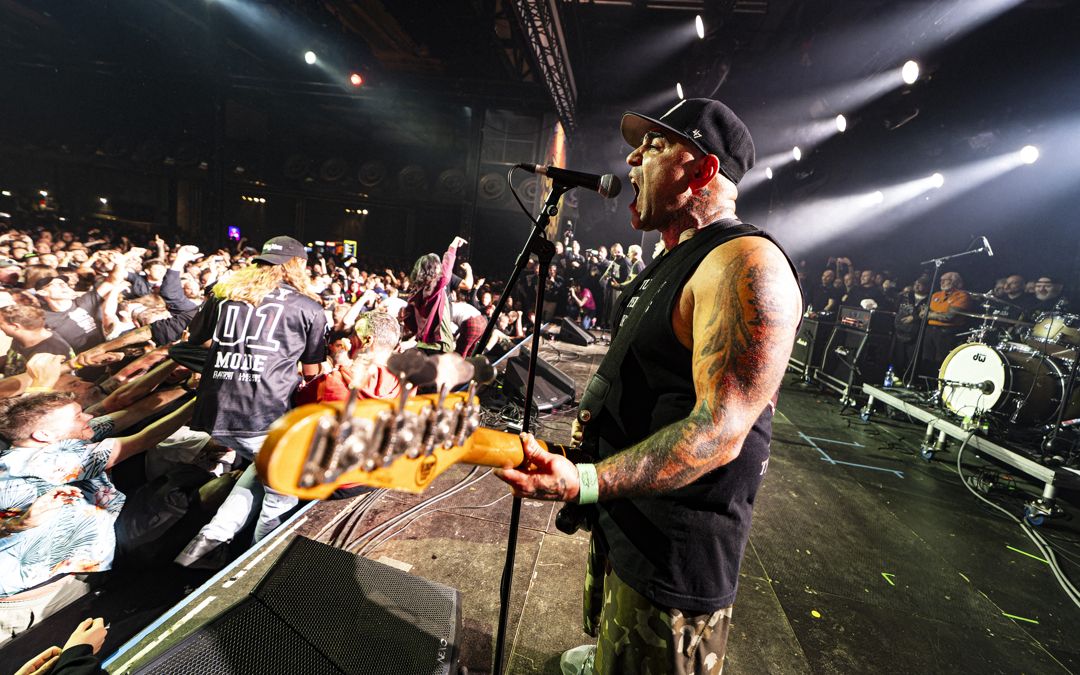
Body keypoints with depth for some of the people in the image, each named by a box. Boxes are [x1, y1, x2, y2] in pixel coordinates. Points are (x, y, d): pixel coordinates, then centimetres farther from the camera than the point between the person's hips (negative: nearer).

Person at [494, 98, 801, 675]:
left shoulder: (744, 264, -24)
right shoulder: (677, 260, 10)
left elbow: (720, 430, -31)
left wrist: (585, 483, -38)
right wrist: (599, 409, 11)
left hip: (673, 552, -9)